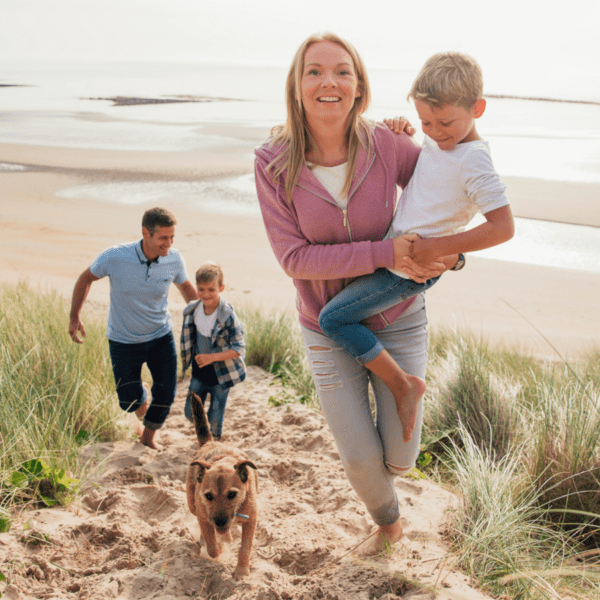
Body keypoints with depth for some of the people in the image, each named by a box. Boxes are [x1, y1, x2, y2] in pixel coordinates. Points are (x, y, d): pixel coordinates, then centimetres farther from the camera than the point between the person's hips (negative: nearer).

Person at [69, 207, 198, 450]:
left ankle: (148, 436, 32)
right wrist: (74, 317, -5)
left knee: (166, 395, 3)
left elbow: (185, 286, 5)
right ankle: (141, 398, 44)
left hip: (160, 336, 2)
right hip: (124, 341, -2)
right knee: (130, 402, 4)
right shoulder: (114, 257, -26)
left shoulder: (174, 259, -18)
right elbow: (86, 278, -6)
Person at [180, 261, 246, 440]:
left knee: (215, 418, 7)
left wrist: (212, 357, -29)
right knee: (190, 412, 9)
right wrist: (186, 363, 11)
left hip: (220, 375, -4)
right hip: (199, 373, 4)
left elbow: (239, 348, -21)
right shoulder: (192, 310, -6)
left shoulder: (227, 316, -22)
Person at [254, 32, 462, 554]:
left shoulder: (386, 144, -15)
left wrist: (451, 252, -13)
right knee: (360, 460, 5)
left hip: (398, 320, 1)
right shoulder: (273, 164, -17)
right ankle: (388, 522, 42)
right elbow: (294, 258, -19)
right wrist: (384, 253, -26)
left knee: (399, 458, 6)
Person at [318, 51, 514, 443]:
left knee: (333, 318, -16)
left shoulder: (474, 162, -23)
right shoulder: (437, 143, 4)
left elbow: (503, 227, -27)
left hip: (411, 271, -10)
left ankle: (404, 387, -7)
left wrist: (439, 248, -29)